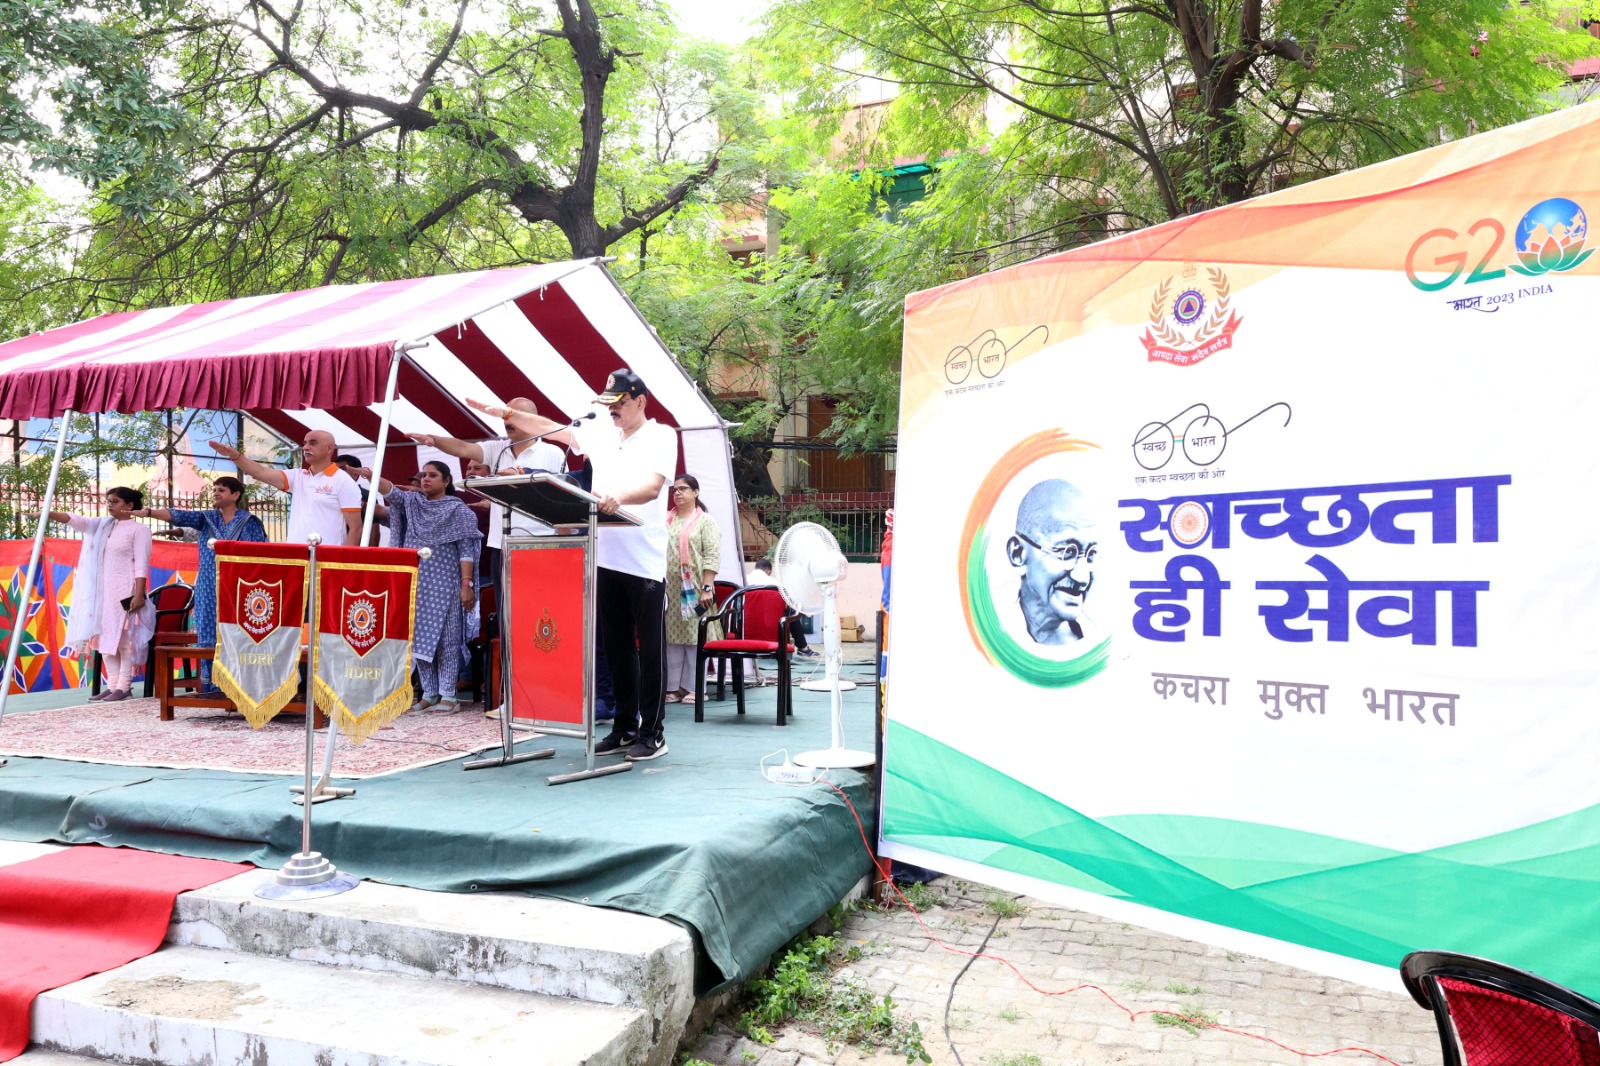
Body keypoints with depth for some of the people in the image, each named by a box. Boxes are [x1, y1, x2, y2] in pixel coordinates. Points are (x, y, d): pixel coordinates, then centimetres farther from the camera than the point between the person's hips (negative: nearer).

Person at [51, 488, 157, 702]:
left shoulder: (139, 530, -5)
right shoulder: (101, 526, 14)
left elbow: (141, 565, -11)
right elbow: (74, 519, -1)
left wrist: (139, 594, -18)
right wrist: (48, 513, -18)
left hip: (125, 591, -7)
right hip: (102, 590, 7)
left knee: (124, 638, -5)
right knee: (104, 637, 8)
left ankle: (124, 686, 0)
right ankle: (113, 684, 13)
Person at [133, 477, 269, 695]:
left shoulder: (249, 522, 2)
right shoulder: (207, 518, 13)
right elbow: (178, 516, -2)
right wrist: (148, 512, -16)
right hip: (208, 590, 4)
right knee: (208, 636, 2)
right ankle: (210, 685, 7)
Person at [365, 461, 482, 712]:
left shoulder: (458, 509, -1)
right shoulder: (412, 502, 13)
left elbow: (466, 550, -6)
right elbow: (391, 492, -6)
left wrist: (467, 584, -13)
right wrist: (372, 477, -26)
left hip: (445, 584, -5)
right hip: (416, 583, 5)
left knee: (446, 639, -3)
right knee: (420, 638, 6)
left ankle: (448, 695, 2)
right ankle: (429, 693, 14)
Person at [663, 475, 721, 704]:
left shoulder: (705, 521, 3)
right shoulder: (666, 521, 17)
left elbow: (712, 557, -5)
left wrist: (707, 588, -14)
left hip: (694, 590, -4)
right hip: (669, 589, 4)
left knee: (695, 637, -2)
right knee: (672, 638, 4)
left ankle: (693, 688, 4)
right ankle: (673, 687, 10)